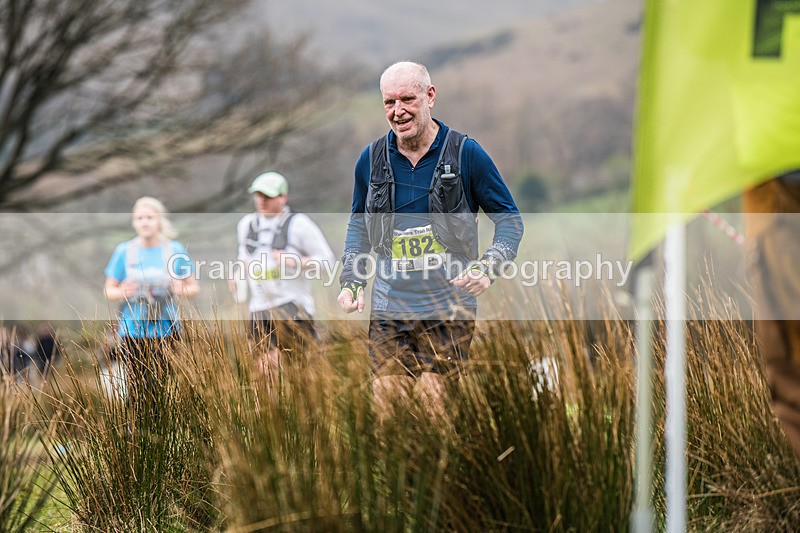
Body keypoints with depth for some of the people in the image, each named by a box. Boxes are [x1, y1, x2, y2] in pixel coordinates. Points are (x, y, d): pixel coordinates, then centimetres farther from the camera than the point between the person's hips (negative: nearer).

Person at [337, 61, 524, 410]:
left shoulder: (465, 154, -4)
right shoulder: (371, 159, 6)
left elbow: (509, 218, 4)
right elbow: (359, 224, 22)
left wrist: (488, 267, -13)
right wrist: (351, 282, 9)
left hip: (448, 314, -3)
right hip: (389, 309, 3)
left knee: (433, 409, -9)